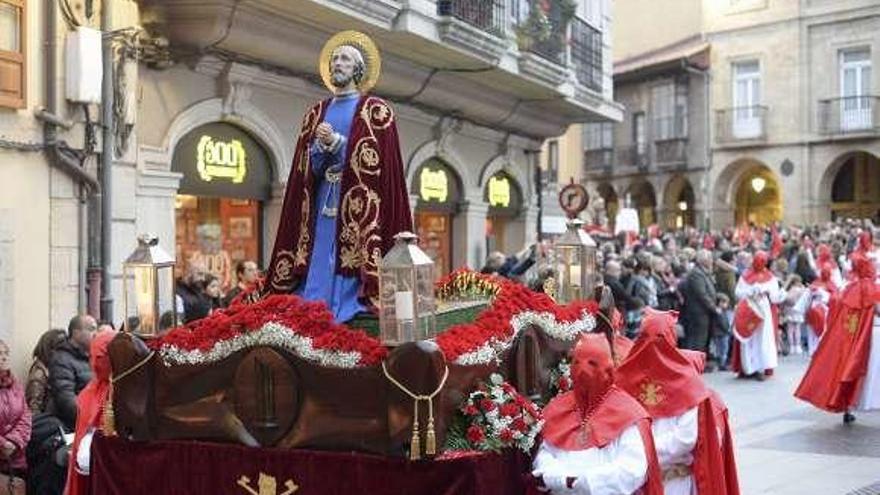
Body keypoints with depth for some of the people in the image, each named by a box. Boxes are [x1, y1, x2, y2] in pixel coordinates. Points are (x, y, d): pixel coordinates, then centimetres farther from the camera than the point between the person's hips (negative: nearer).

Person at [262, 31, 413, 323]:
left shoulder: (377, 111, 4)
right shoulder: (316, 114, 18)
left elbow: (376, 160, -7)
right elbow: (305, 167, 10)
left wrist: (336, 142, -12)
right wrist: (321, 146, -9)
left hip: (359, 208, -4)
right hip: (320, 205, 4)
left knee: (348, 272, -9)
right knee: (318, 271, -1)